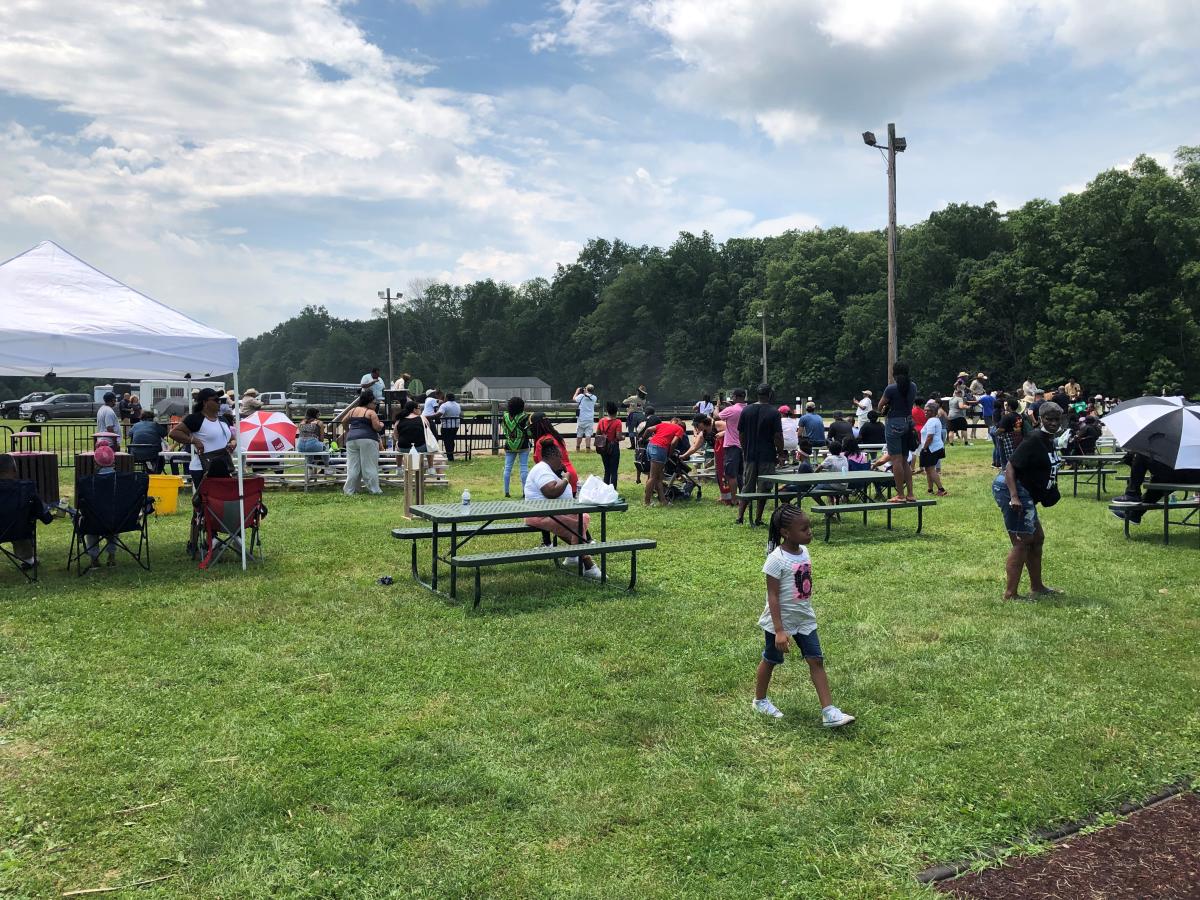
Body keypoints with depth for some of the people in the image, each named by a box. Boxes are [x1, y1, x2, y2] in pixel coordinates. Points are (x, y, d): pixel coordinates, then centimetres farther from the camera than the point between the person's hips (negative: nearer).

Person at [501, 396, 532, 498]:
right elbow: (529, 432, -10)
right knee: (524, 468, 1)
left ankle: (506, 491, 10)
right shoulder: (524, 416, -12)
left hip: (509, 446, 3)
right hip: (523, 445, -3)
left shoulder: (505, 416, -1)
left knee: (507, 468, 8)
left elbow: (504, 431, 7)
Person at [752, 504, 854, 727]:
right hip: (780, 621, -6)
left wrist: (806, 612, 17)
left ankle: (829, 712, 1)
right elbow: (773, 597, -22)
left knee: (816, 660, 0)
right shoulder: (777, 559, -23)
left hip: (804, 619, 6)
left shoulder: (804, 552, -1)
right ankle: (760, 701, 34)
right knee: (770, 660, 13)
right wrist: (779, 630, -25)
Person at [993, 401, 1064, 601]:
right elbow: (1011, 466, -23)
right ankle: (1010, 594, -6)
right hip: (1012, 490, -11)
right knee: (1022, 543, -9)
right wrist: (1014, 497, -32)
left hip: (1025, 494, 11)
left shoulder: (1049, 441, 12)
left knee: (1037, 538, 20)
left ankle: (1037, 587, 33)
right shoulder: (1034, 440, -18)